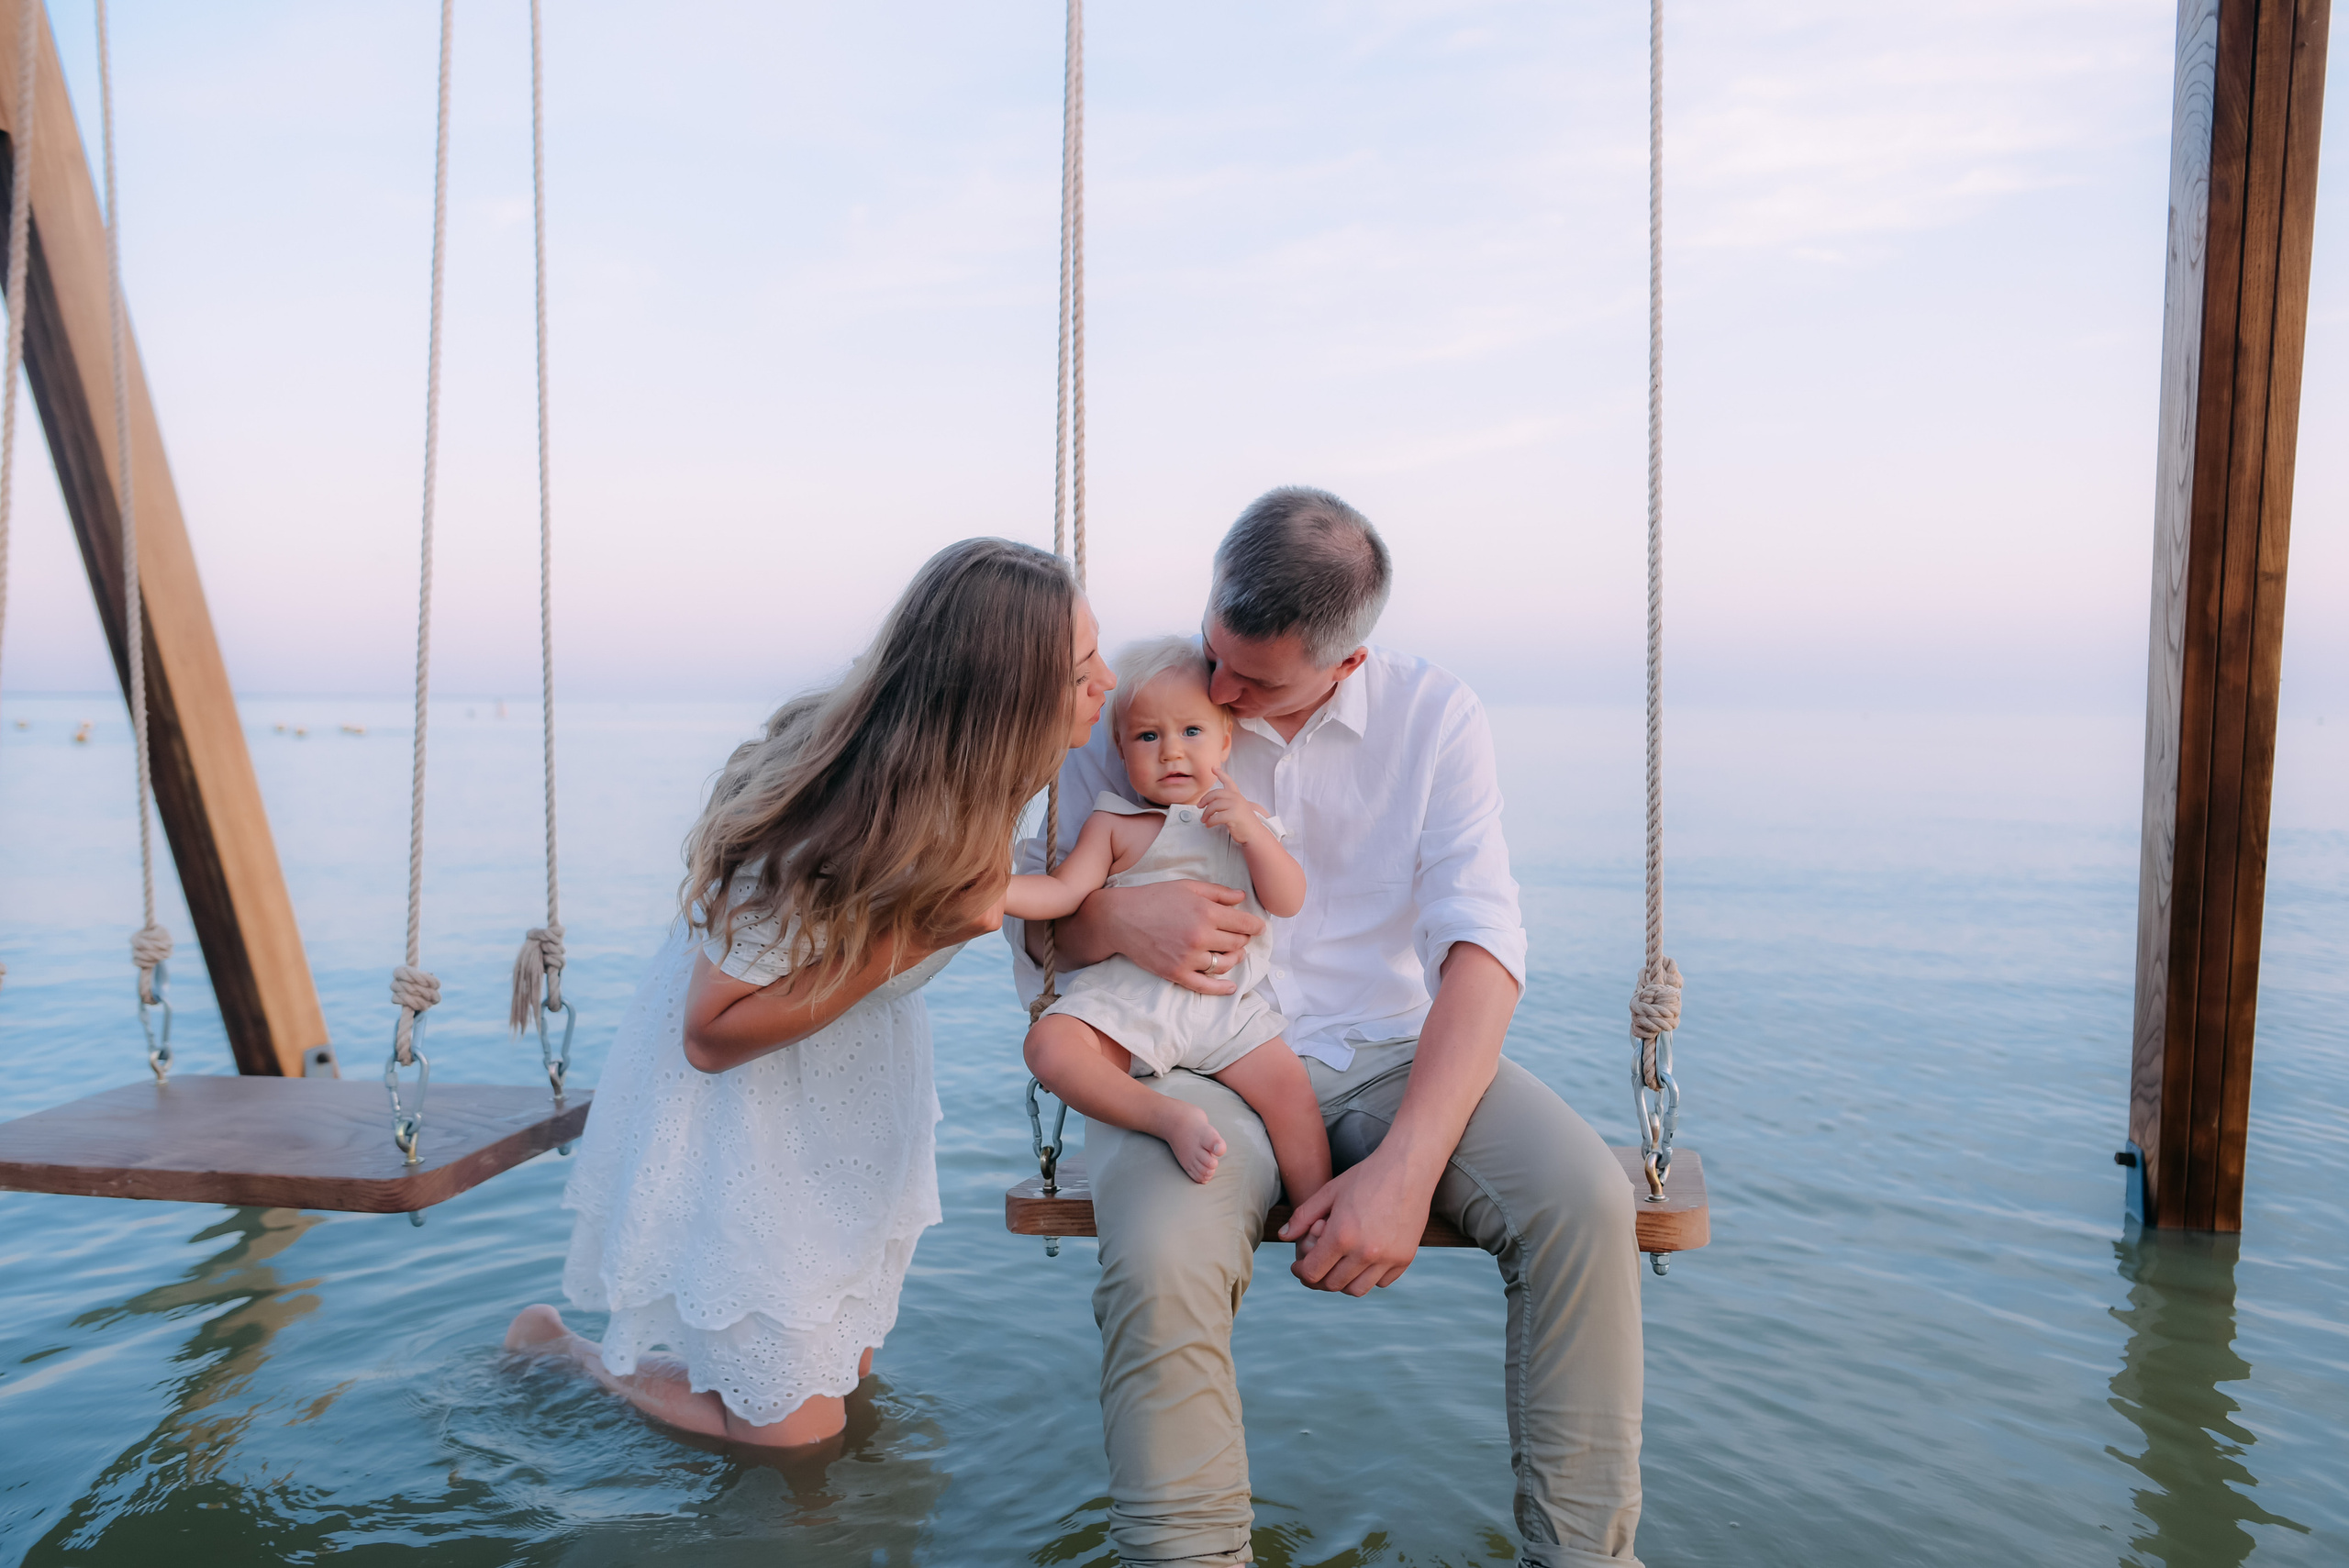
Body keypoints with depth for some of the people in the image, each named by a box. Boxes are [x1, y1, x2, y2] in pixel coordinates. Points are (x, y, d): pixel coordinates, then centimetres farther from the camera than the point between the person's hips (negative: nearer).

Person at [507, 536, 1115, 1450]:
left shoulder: (964, 784, -14)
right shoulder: (817, 833, -36)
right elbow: (712, 1037, -28)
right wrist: (916, 934, -35)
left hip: (852, 1084, 7)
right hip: (734, 1102, -7)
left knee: (846, 1372, 20)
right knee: (794, 1427, 6)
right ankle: (560, 1346, 27)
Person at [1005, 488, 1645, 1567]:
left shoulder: (1434, 717, 0)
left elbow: (1482, 948, -10)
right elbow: (1029, 920, 5)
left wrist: (1407, 1166, -23)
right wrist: (1112, 921, -21)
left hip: (1393, 1054, 2)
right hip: (1197, 1065, -1)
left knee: (1583, 1197, -24)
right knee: (1160, 1262, -33)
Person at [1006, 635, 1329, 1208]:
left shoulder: (1248, 818, 14)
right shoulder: (1115, 824, 9)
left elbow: (1288, 901, 3)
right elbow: (1065, 891, 0)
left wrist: (1251, 830, -12)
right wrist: (993, 890, -17)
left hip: (1225, 1003, 1)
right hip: (1127, 999, 0)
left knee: (1293, 1092, -18)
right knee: (1050, 1046, -27)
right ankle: (1169, 1115, -26)